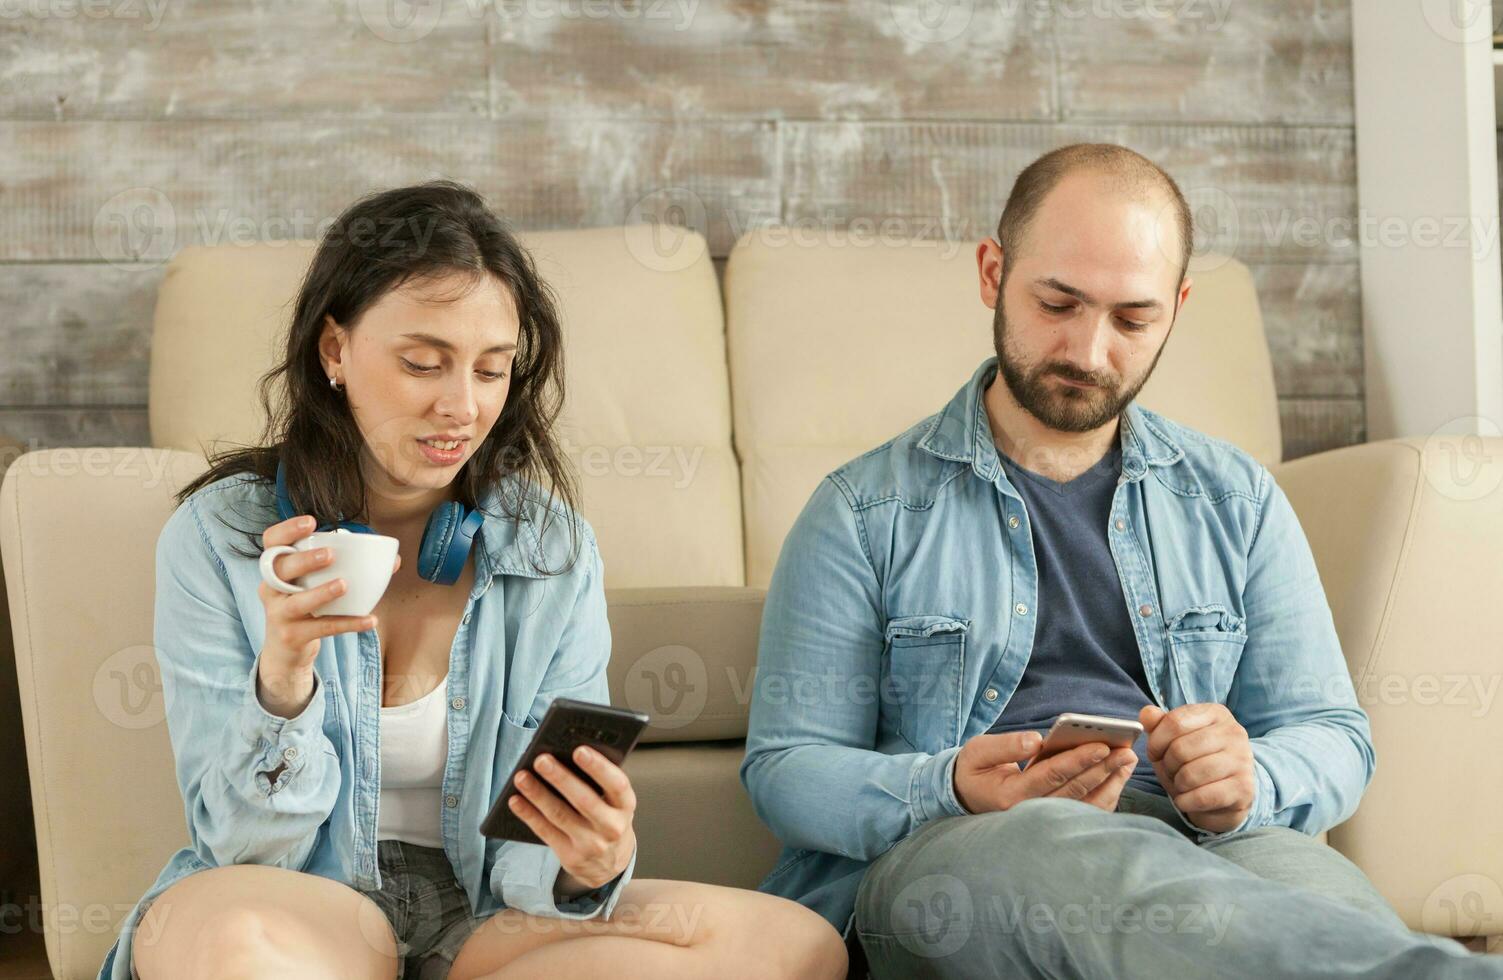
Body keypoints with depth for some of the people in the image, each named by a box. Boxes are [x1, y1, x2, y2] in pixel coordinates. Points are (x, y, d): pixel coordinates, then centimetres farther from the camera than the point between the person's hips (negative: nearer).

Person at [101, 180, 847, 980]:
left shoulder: (552, 548, 3)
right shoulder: (218, 538, -4)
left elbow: (525, 851, 0)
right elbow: (241, 844, -6)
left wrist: (585, 865, -26)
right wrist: (283, 680, -27)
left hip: (481, 916, 4)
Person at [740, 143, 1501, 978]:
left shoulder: (1237, 501, 19)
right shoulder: (866, 511, 10)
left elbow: (1333, 736, 16)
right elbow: (786, 765, 4)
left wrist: (1245, 784, -11)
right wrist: (953, 794, -19)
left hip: (1197, 847, 1)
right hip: (936, 853, -1)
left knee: (1311, 882, -41)